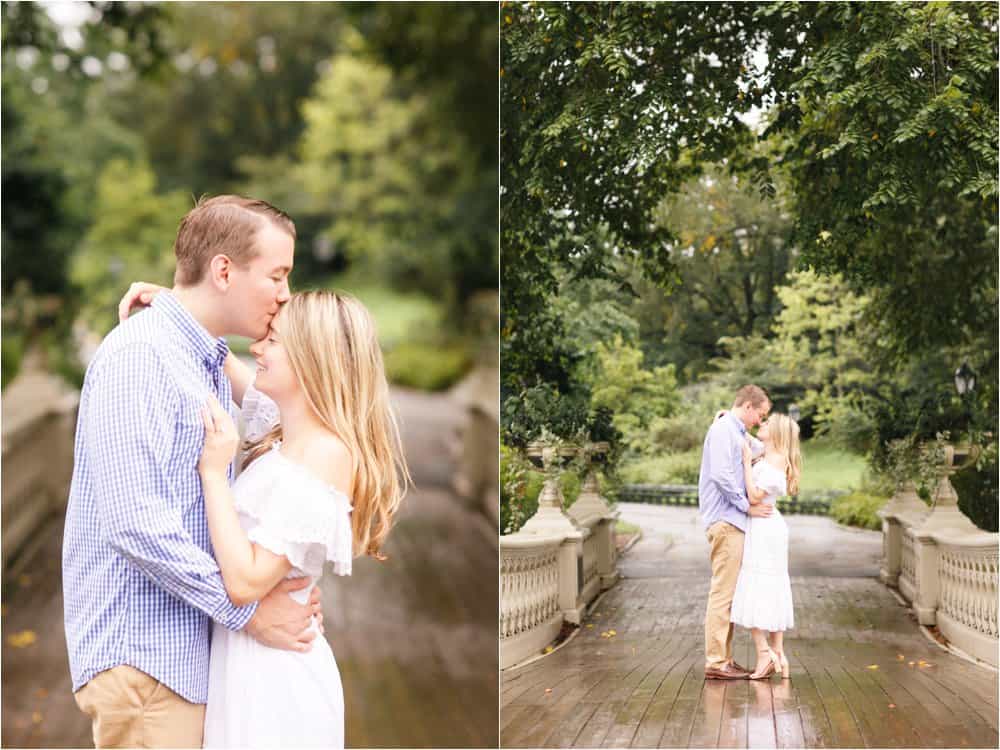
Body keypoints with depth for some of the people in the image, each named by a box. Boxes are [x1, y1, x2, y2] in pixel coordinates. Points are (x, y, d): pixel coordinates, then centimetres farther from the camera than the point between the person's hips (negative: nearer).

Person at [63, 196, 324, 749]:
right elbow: (135, 523, -24)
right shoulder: (140, 355, -16)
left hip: (188, 649, 9)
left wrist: (276, 581, 1)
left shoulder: (209, 365, 14)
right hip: (142, 654, -9)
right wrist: (247, 611, -17)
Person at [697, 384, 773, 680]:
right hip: (725, 520, -10)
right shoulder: (723, 430, -10)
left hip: (733, 522, 10)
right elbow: (721, 475, -20)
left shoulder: (737, 433, 22)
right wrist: (747, 506, -14)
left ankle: (723, 658, 15)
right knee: (723, 591, -9)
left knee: (728, 593, 11)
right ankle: (716, 662, -8)